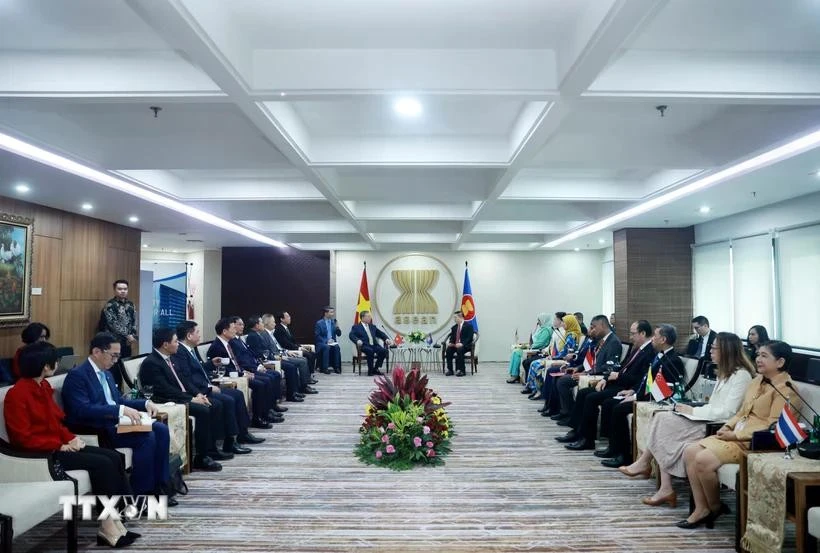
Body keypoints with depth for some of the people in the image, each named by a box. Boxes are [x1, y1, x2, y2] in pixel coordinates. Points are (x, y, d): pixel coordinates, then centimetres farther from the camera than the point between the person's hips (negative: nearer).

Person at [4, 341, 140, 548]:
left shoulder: (43, 386, 10)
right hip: (42, 453, -8)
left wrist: (71, 438, 0)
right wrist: (60, 446, -18)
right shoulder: (17, 394, -16)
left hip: (58, 446, 9)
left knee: (114, 457, -9)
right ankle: (107, 527, -14)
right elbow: (24, 439, -19)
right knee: (102, 464, -21)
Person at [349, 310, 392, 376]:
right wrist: (357, 340, -26)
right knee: (370, 351, -37)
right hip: (364, 346, -5)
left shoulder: (372, 327, 28)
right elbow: (351, 335, -5)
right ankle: (370, 370, -21)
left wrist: (386, 339, 4)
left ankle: (376, 369, -10)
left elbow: (381, 334, 25)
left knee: (384, 350, -24)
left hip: (374, 345, 5)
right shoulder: (356, 327, 11)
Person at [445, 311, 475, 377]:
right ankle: (450, 370, -21)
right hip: (455, 345, 5)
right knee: (448, 350, -26)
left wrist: (462, 344, -25)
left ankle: (461, 370, -29)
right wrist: (450, 343, -6)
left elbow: (469, 338, -11)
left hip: (465, 346, -5)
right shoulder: (453, 327, 17)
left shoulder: (469, 326, -1)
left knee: (459, 350, -37)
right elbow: (452, 338, 18)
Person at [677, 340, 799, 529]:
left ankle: (715, 508, 2)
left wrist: (736, 435, -19)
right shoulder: (758, 380, 16)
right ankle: (701, 508, -4)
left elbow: (773, 426, -19)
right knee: (689, 452, -8)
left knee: (703, 460, -24)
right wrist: (728, 426, 3)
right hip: (736, 434, 9)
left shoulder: (785, 390, -12)